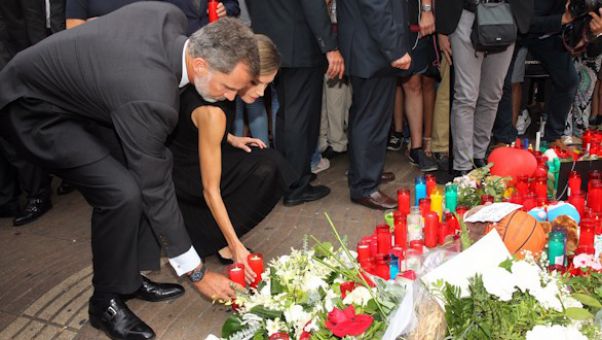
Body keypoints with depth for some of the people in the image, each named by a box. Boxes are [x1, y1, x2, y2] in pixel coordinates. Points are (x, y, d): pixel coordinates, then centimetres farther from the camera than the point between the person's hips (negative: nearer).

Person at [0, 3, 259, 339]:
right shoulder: (150, 96, -36)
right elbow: (156, 190, -27)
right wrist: (197, 273, -16)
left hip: (74, 88, 9)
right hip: (31, 109, -9)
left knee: (158, 162, 1)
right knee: (122, 192, -22)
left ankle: (130, 277, 14)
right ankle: (106, 301, 2)